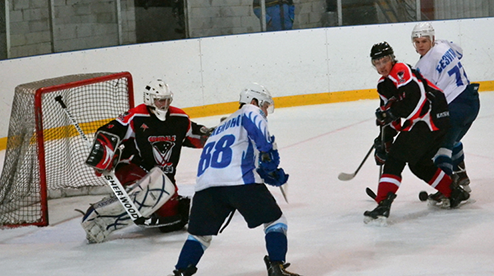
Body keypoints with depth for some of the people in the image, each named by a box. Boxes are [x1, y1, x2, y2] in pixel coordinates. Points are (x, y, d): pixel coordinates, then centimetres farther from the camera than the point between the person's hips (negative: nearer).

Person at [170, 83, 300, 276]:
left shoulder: (223, 126, 39)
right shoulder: (250, 110, 16)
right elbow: (254, 120, -11)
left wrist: (269, 174, 31)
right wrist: (268, 149, -12)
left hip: (206, 185, 7)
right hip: (239, 181, -6)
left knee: (200, 233, 20)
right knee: (274, 220, 7)